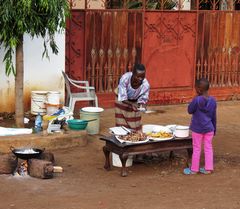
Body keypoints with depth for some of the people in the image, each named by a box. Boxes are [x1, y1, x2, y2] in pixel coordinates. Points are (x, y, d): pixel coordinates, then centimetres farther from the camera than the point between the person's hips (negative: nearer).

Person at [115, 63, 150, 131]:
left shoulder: (145, 85, -31)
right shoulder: (125, 79, -36)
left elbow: (143, 99, -16)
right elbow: (123, 98, -29)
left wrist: (142, 105, -38)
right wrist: (131, 104, -45)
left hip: (135, 101, 2)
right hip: (122, 101, -2)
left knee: (135, 127, 3)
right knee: (122, 125, -1)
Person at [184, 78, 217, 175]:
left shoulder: (197, 100, -19)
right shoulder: (213, 100, -3)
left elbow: (190, 111, -4)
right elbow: (214, 117, 5)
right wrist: (214, 128, 16)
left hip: (197, 129, -4)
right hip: (209, 128, 4)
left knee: (196, 148, 7)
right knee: (208, 148, 12)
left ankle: (194, 169, 17)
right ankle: (208, 168, 18)